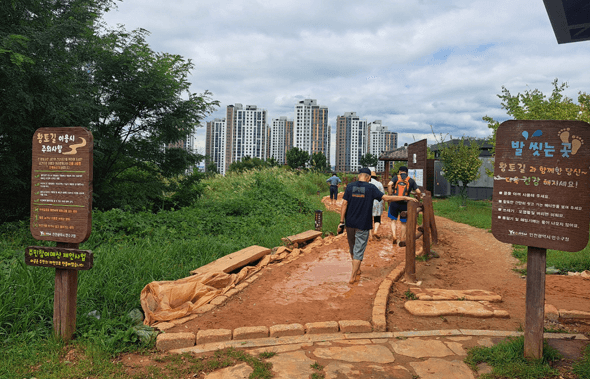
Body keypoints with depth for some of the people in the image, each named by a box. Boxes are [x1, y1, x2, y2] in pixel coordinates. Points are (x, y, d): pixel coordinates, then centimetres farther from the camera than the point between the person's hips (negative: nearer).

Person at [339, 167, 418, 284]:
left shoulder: (350, 186, 0)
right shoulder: (370, 188, -7)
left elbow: (344, 204, -2)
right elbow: (386, 198, -9)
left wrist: (342, 221, 1)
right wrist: (405, 198, -1)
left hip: (350, 223, 3)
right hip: (363, 224, -3)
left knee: (352, 248, 20)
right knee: (359, 250, 4)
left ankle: (357, 271, 35)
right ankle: (353, 276, 5)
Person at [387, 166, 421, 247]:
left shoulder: (396, 177, 7)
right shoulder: (411, 180, 10)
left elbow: (389, 184, -13)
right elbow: (418, 192, 2)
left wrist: (390, 195, -6)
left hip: (394, 202, 0)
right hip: (405, 203, 0)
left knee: (393, 220, 14)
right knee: (403, 222, 13)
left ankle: (394, 236, -4)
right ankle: (401, 240, 17)